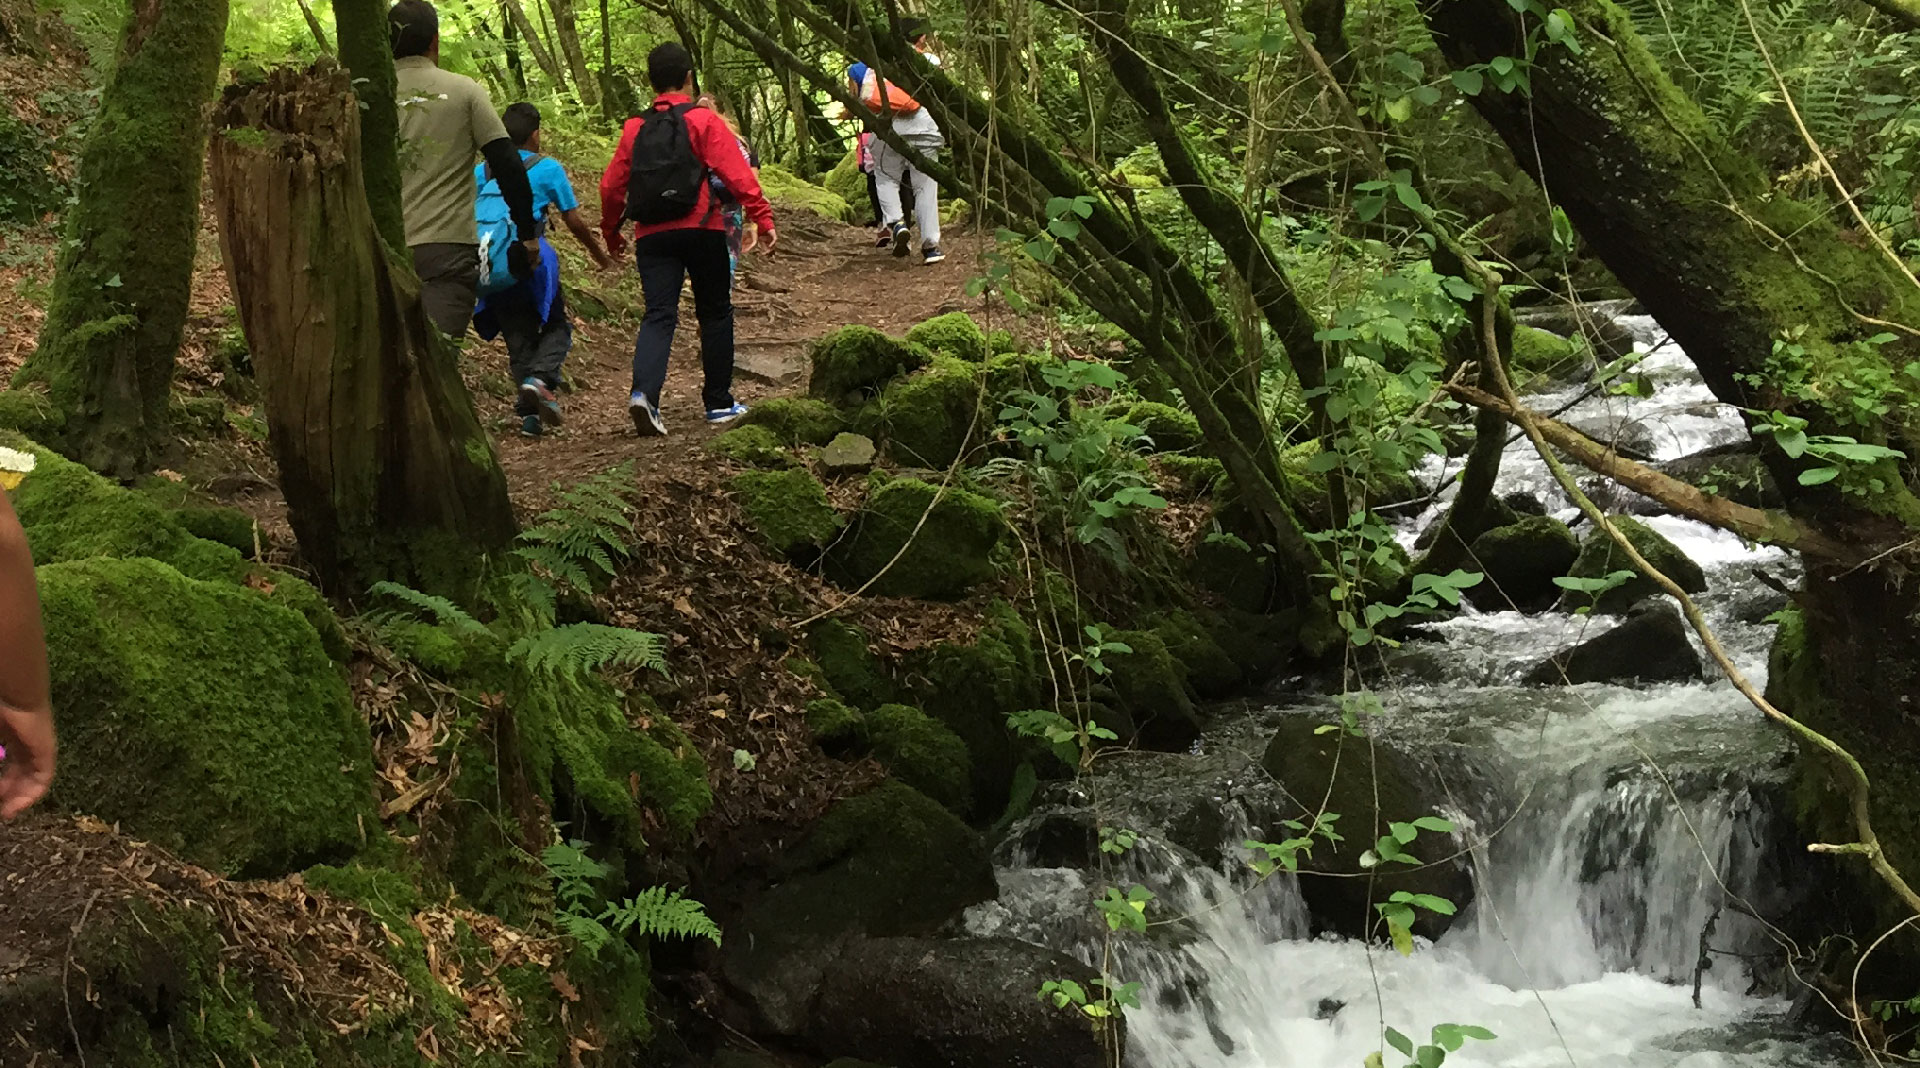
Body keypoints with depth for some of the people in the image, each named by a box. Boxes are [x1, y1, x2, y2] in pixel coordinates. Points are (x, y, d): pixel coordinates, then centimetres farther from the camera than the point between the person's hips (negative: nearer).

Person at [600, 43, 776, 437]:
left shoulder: (634, 128, 10)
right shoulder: (703, 121, -2)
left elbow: (611, 185, 13)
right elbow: (738, 174, -11)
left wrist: (611, 231, 26)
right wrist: (761, 217, -9)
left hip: (652, 237, 3)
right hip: (700, 231, -3)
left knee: (659, 316, -2)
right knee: (715, 313, 12)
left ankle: (643, 392, -26)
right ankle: (719, 403, 16)